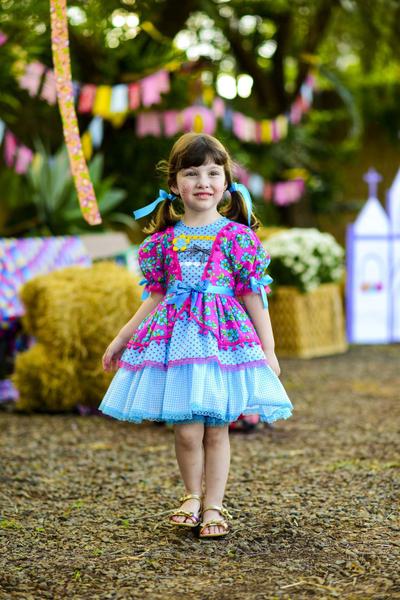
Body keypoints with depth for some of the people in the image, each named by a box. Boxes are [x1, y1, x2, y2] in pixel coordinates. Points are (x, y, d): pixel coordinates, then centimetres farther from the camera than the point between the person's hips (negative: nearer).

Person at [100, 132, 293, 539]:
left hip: (224, 335, -1)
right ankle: (192, 496, 22)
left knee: (217, 428, 2)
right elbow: (155, 298, 13)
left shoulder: (238, 237, 0)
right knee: (187, 430, -1)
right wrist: (121, 338, 15)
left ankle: (213, 506, 16)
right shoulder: (163, 240, 6)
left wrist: (268, 348, 2)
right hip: (176, 335, 1)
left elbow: (253, 296, 3)